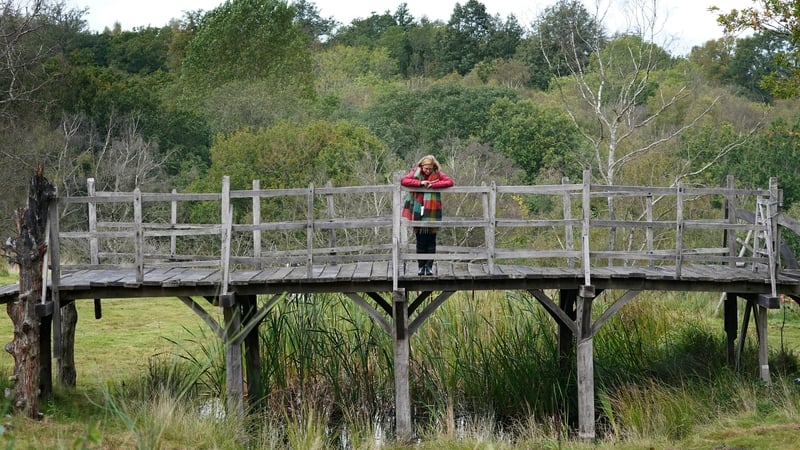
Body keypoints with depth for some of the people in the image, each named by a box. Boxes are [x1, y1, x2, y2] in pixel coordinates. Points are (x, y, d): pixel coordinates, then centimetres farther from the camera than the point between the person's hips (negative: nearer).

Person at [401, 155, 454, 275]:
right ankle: (421, 266, 9)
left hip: (432, 214, 0)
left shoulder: (438, 174, 2)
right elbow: (403, 180, -10)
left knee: (431, 240, 2)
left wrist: (433, 185, -19)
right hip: (418, 214, 0)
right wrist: (420, 183, -18)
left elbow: (450, 182, -12)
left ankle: (429, 266, 8)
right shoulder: (415, 173, 3)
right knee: (420, 240, 3)